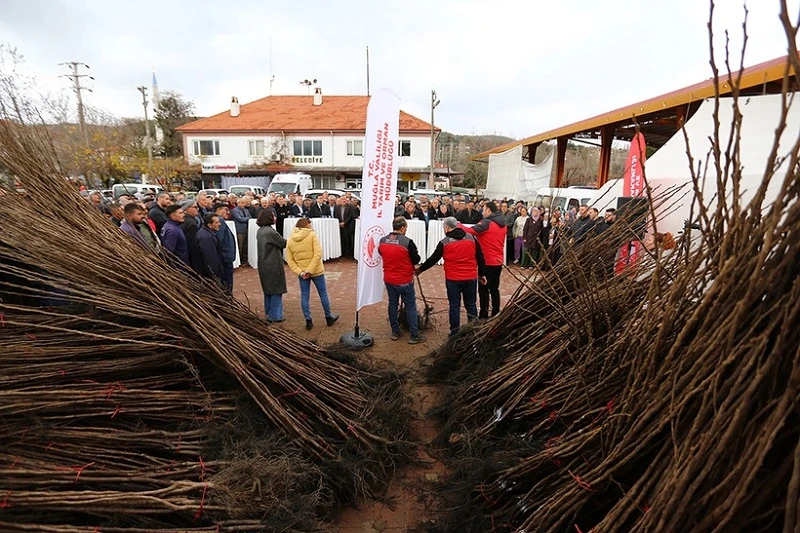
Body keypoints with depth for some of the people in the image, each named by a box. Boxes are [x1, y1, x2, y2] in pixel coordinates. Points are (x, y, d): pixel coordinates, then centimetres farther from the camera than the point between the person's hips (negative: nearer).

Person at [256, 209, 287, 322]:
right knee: (276, 290, 3)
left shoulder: (259, 231, 6)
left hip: (263, 264, 8)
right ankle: (275, 316, 10)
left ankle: (268, 314, 28)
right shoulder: (270, 231, -20)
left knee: (268, 289, 18)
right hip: (273, 265, -8)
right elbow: (283, 243, -12)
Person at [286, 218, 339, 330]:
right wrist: (310, 270, -18)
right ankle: (329, 317, 23)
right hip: (316, 270, -3)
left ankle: (308, 321, 14)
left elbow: (290, 260, -2)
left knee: (304, 296, 10)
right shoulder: (312, 235, -10)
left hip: (302, 273, 3)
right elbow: (318, 254, -20)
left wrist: (299, 272, -8)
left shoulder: (290, 240, 2)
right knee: (323, 294, 11)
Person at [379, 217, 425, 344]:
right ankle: (414, 336, 12)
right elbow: (416, 260, -12)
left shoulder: (382, 241, -4)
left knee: (392, 304, 17)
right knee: (411, 306, 6)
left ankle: (395, 332, 27)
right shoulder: (407, 242, -21)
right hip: (405, 280, -5)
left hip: (389, 279, 5)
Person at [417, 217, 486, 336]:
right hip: (471, 278, 3)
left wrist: (420, 269, 13)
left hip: (453, 279, -2)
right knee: (471, 304, 14)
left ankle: (455, 333, 15)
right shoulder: (471, 238, 2)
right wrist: (481, 274, 16)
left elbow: (433, 259, 0)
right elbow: (480, 258, 5)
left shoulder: (444, 243, -7)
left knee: (454, 306, 8)